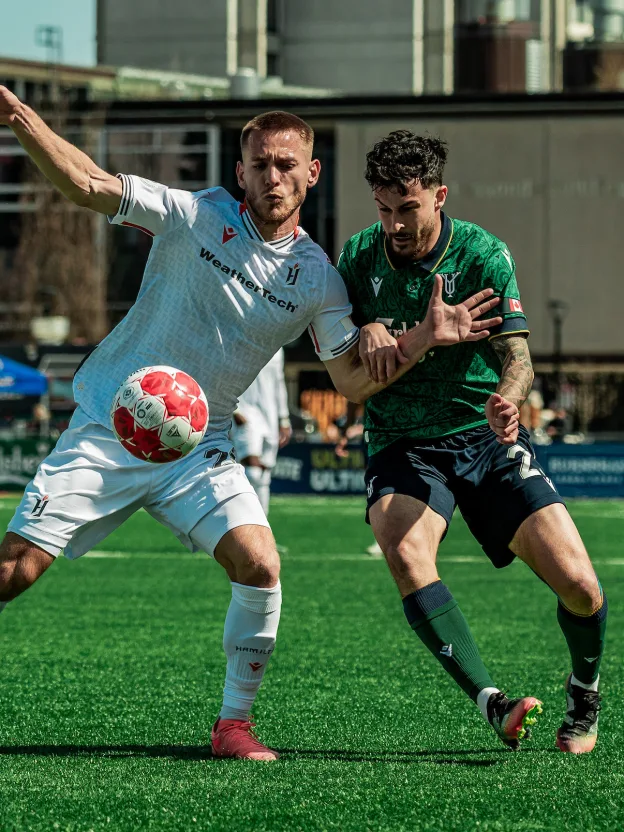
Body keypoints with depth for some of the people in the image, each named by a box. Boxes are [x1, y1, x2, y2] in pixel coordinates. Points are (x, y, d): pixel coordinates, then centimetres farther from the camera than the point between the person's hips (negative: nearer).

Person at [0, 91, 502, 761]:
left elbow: (352, 380, 2)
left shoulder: (316, 278, 1)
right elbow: (87, 186, -12)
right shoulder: (197, 216, -7)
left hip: (197, 447, 2)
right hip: (104, 430, -2)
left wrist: (425, 339, -12)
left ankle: (233, 724, -2)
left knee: (259, 563, -19)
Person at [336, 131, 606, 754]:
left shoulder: (482, 254, -10)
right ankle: (492, 703, -35)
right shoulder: (359, 256, -3)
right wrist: (365, 330, -16)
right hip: (402, 444, 1)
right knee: (404, 552, -34)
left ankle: (584, 695, 22)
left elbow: (516, 357, -14)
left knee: (578, 585, -11)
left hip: (485, 438, 0)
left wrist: (506, 397, -38)